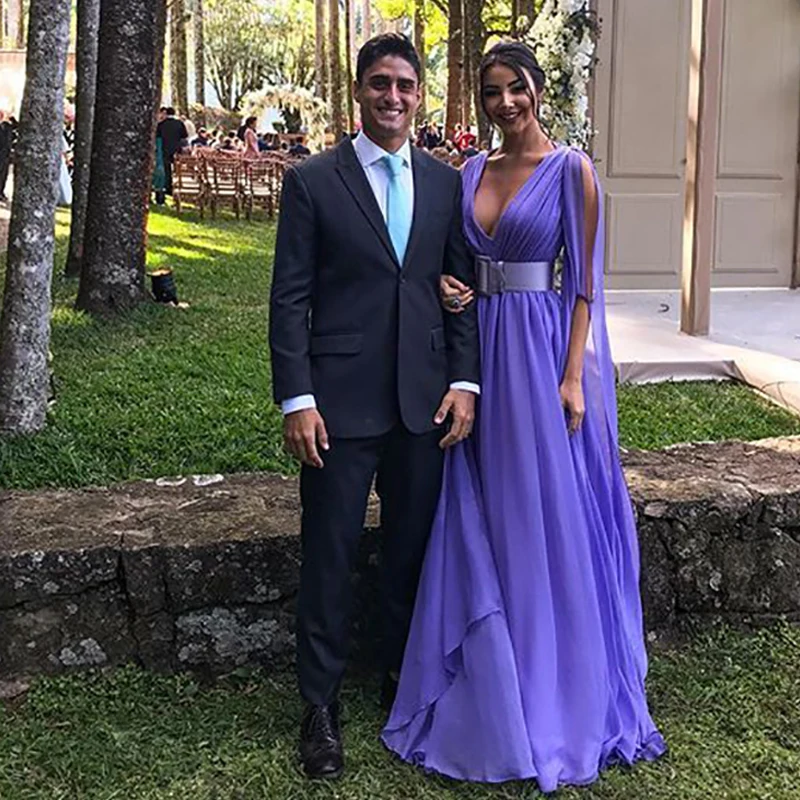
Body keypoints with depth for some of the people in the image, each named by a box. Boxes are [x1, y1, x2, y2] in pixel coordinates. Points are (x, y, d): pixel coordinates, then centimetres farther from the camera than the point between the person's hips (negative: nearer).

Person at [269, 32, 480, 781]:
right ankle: (320, 706, 18)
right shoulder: (312, 180, 0)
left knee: (412, 550, 13)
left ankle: (405, 682, 31)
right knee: (329, 556, 4)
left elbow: (462, 290, 10)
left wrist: (464, 380, 0)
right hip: (341, 401, -3)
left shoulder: (445, 183, 9)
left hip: (425, 402, 3)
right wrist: (296, 399, -10)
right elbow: (289, 297, -3)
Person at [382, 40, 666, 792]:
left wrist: (573, 377, -14)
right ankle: (489, 691, 26)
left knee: (547, 521, 2)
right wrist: (444, 287, -4)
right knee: (482, 523, 10)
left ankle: (558, 699, 19)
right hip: (479, 352, 5)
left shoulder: (571, 170, -4)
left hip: (542, 355, -5)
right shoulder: (471, 171, 11)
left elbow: (585, 282, -7)